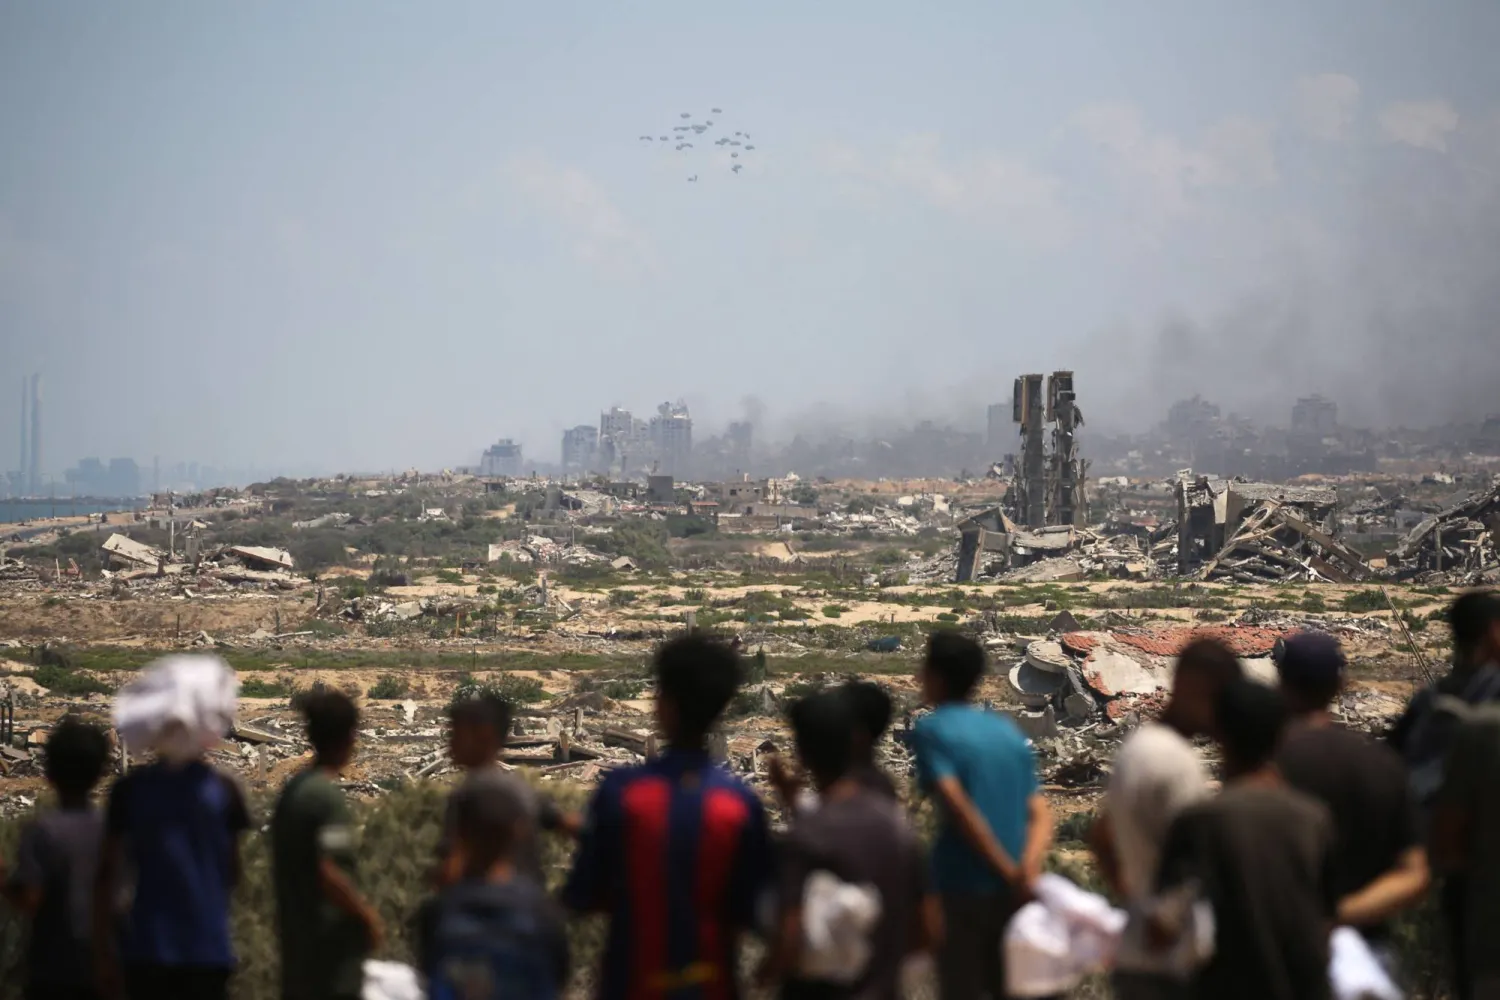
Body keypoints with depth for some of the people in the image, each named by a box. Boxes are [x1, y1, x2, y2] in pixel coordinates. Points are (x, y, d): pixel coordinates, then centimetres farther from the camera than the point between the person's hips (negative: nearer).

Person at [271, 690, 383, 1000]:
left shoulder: (291, 791, 10)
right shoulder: (327, 796, -17)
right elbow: (330, 875, -22)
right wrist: (366, 915, -9)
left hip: (297, 940, 9)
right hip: (331, 946, -9)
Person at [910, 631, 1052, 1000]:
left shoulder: (930, 730, -4)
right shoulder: (1010, 732, 16)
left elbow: (958, 806, -16)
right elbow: (1040, 816, 6)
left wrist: (1008, 872, -14)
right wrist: (1029, 867, -9)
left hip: (962, 889, -5)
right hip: (1013, 898, 6)